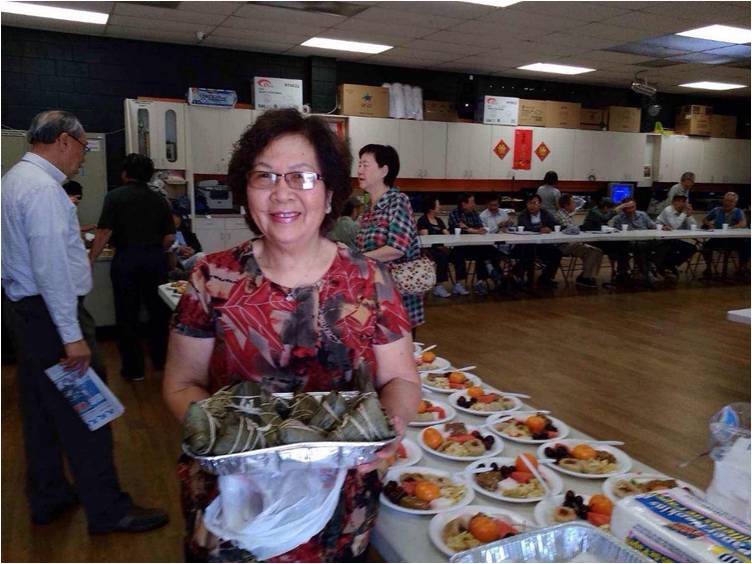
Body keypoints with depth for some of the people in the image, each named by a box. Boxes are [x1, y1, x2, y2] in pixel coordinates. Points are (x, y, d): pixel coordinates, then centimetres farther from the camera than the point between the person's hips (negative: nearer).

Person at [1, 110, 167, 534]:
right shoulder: (43, 188, -19)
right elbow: (52, 268, -25)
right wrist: (72, 336, -25)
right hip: (50, 312, -11)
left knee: (41, 408, 18)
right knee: (83, 412, -3)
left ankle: (47, 498, 32)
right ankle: (108, 510, 8)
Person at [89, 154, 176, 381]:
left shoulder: (114, 196, -3)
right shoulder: (159, 200, 6)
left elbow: (104, 233, -11)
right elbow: (170, 237, 3)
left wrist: (89, 260, -5)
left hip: (126, 260, -3)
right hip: (155, 260, 3)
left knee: (127, 315, 7)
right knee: (159, 311, 15)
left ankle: (133, 369, 13)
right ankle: (161, 360, 27)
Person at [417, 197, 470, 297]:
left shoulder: (439, 220, 23)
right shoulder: (423, 220, 2)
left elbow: (447, 234, 13)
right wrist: (439, 246, -24)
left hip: (442, 248, 6)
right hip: (429, 249, -6)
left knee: (459, 254, -20)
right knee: (443, 256, -35)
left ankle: (458, 285, -18)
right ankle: (438, 287, -30)